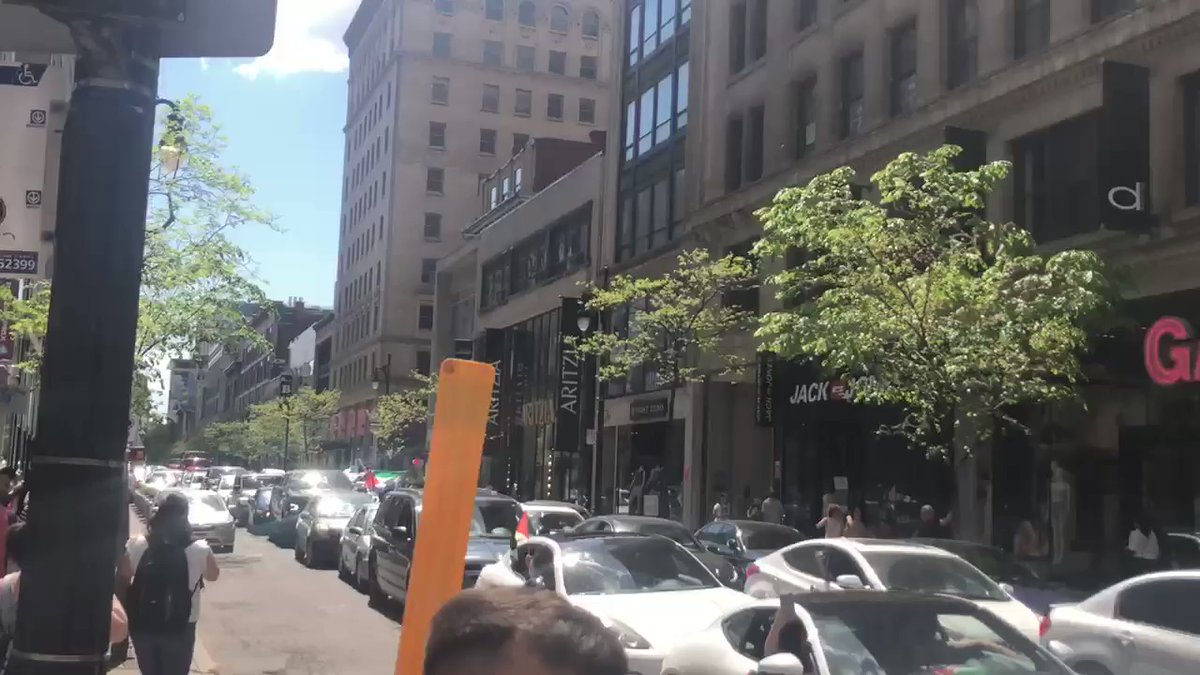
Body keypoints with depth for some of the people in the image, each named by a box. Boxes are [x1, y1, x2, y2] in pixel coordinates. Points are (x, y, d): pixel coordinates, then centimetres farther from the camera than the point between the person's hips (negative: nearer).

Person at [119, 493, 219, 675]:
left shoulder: (137, 546, -10)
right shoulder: (199, 550, -15)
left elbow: (124, 576, 6)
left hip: (142, 625, 2)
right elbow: (213, 575, 4)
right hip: (179, 628, -2)